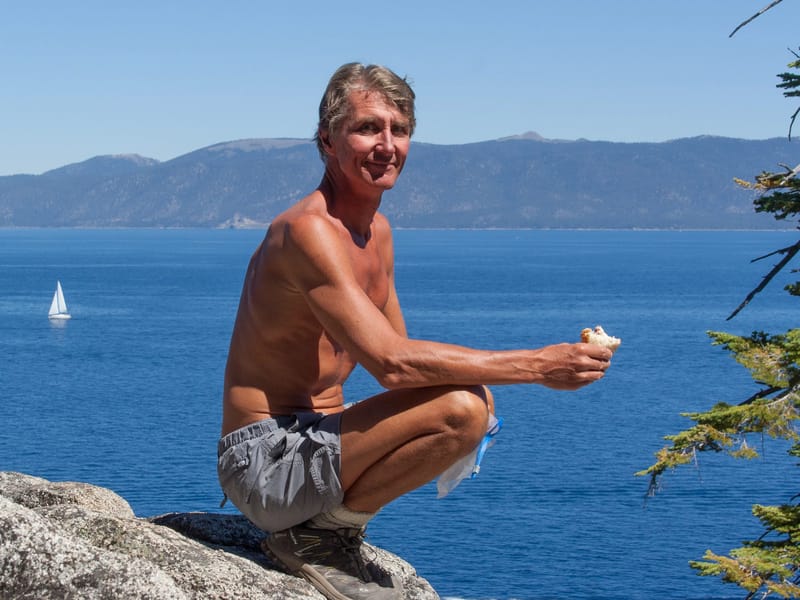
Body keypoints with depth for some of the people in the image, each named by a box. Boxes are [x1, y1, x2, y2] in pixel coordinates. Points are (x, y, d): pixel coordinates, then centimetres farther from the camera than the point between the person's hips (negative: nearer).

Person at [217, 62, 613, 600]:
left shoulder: (377, 231, 12)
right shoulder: (310, 230, -20)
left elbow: (396, 353, 17)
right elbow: (391, 363, -28)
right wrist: (537, 365, -25)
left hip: (312, 438, 10)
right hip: (267, 460, -10)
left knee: (476, 399, 14)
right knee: (462, 407, -24)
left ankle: (327, 525, 10)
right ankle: (317, 533, -6)